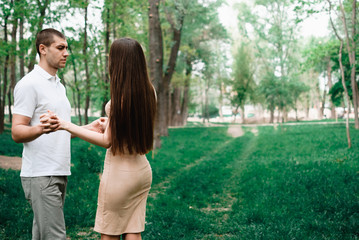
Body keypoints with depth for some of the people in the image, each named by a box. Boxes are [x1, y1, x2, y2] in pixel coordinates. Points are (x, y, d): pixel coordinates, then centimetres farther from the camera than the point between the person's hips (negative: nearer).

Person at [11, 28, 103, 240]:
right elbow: (17, 132, -14)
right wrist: (40, 129, -33)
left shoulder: (59, 85, 19)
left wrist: (88, 128, 14)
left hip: (60, 174, 8)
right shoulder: (29, 84, -8)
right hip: (40, 175, -8)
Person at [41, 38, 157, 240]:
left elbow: (107, 141, -17)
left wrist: (64, 125, -19)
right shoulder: (149, 92, 1)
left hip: (119, 173, -7)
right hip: (142, 171, 7)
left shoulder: (121, 96, -20)